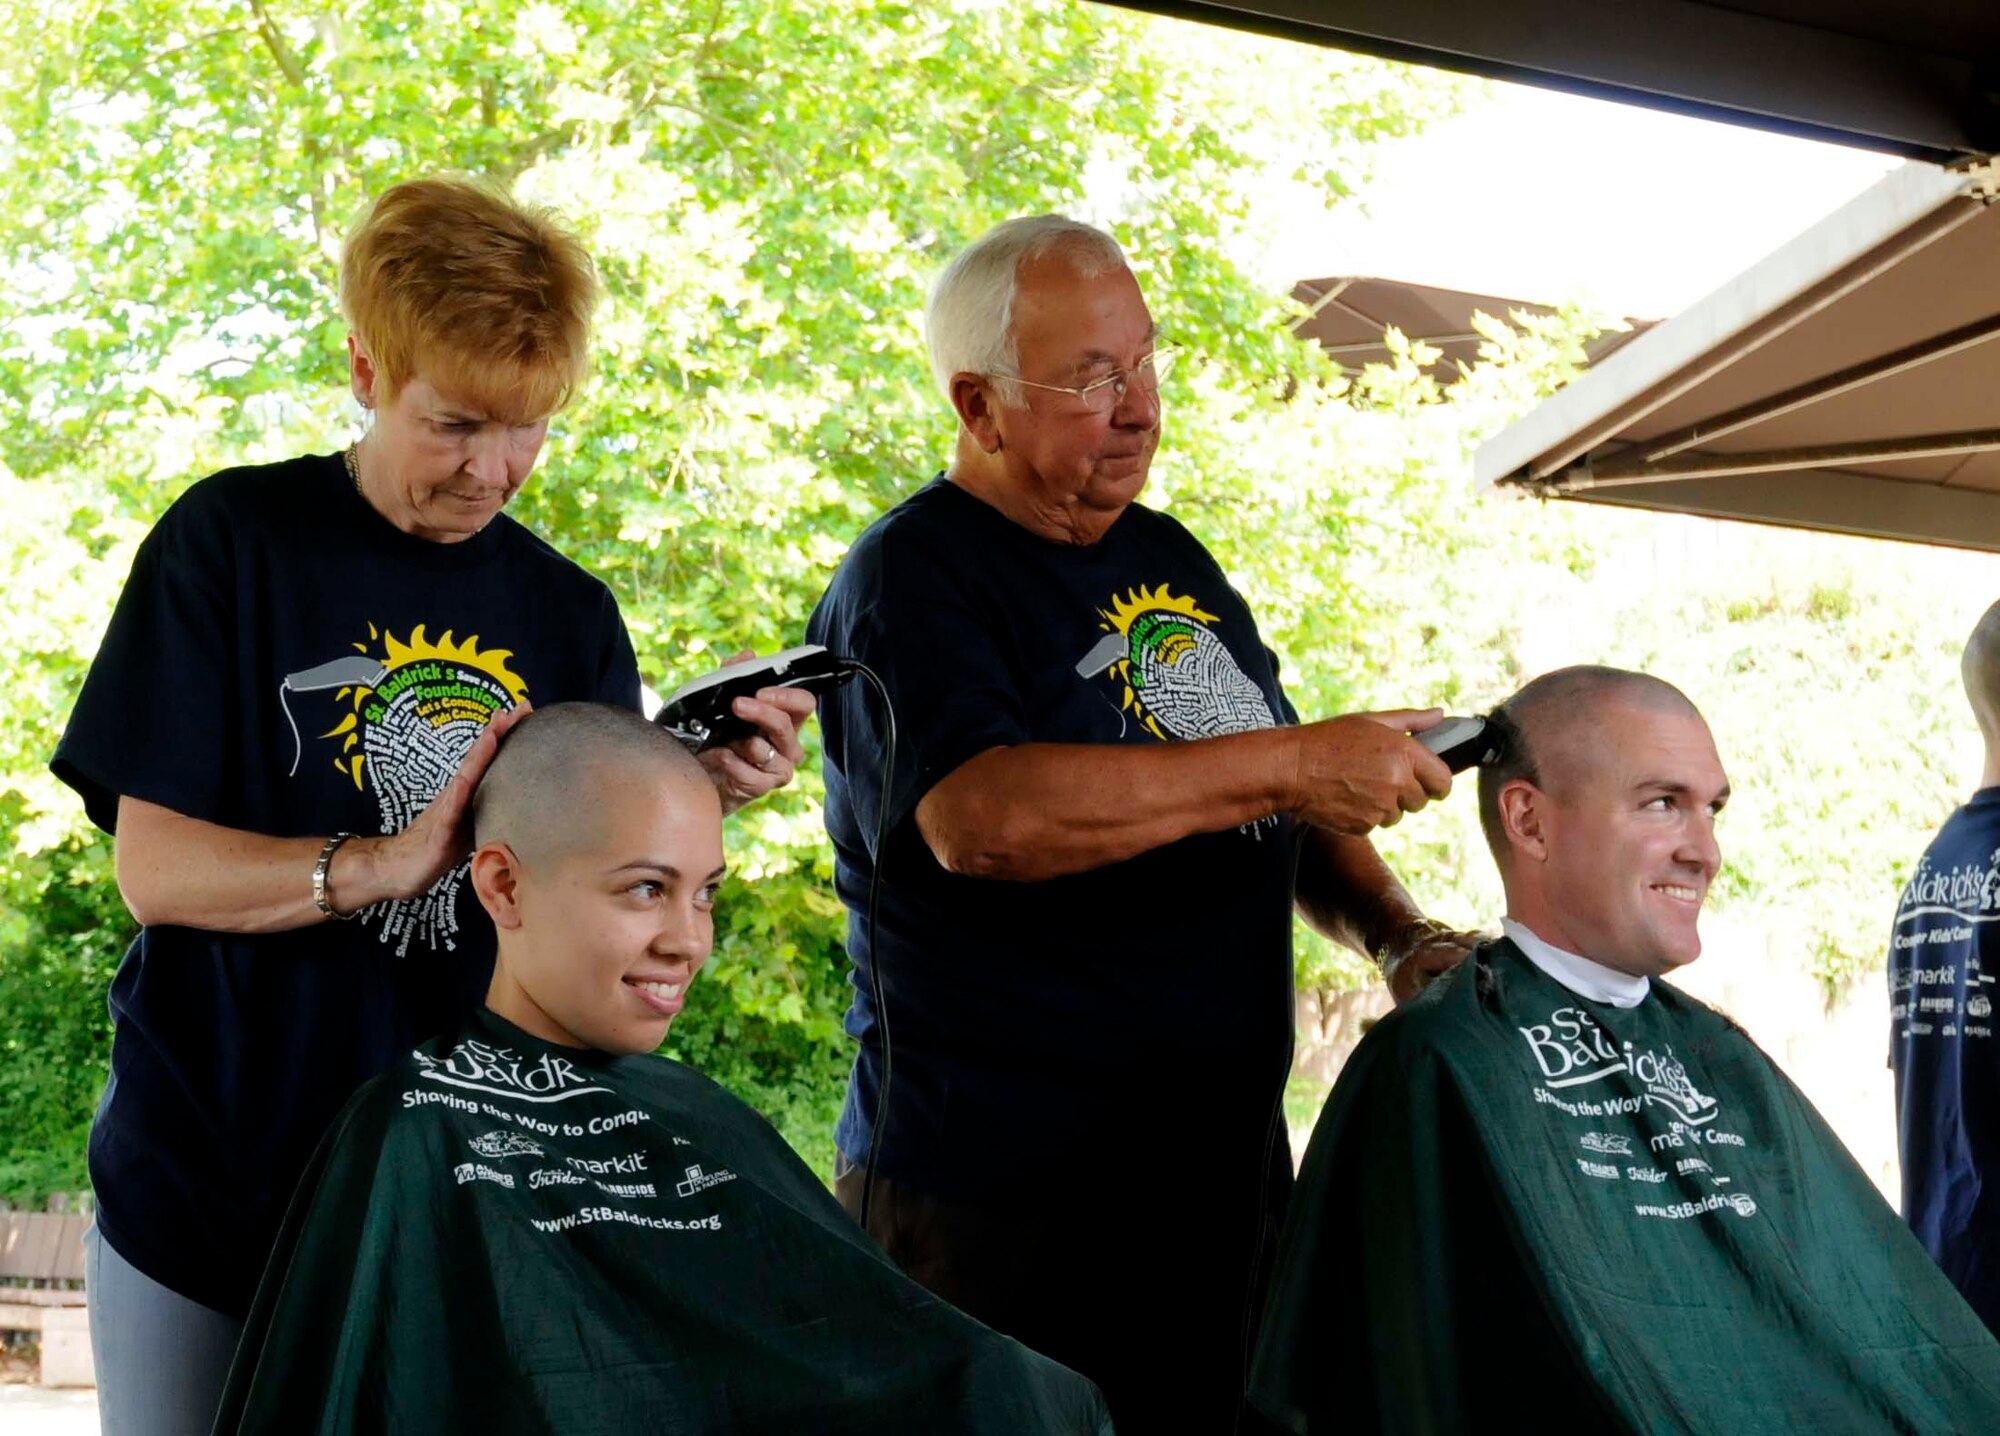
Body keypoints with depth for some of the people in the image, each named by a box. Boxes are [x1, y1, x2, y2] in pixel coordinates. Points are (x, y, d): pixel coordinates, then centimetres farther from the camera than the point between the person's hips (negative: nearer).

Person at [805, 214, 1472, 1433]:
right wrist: (1292, 762, -25)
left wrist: (1396, 929, 3)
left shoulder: (1172, 559, 14)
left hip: (1225, 1166, 7)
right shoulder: (909, 582, -10)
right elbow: (982, 815, -28)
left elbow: (1271, 811, 23)